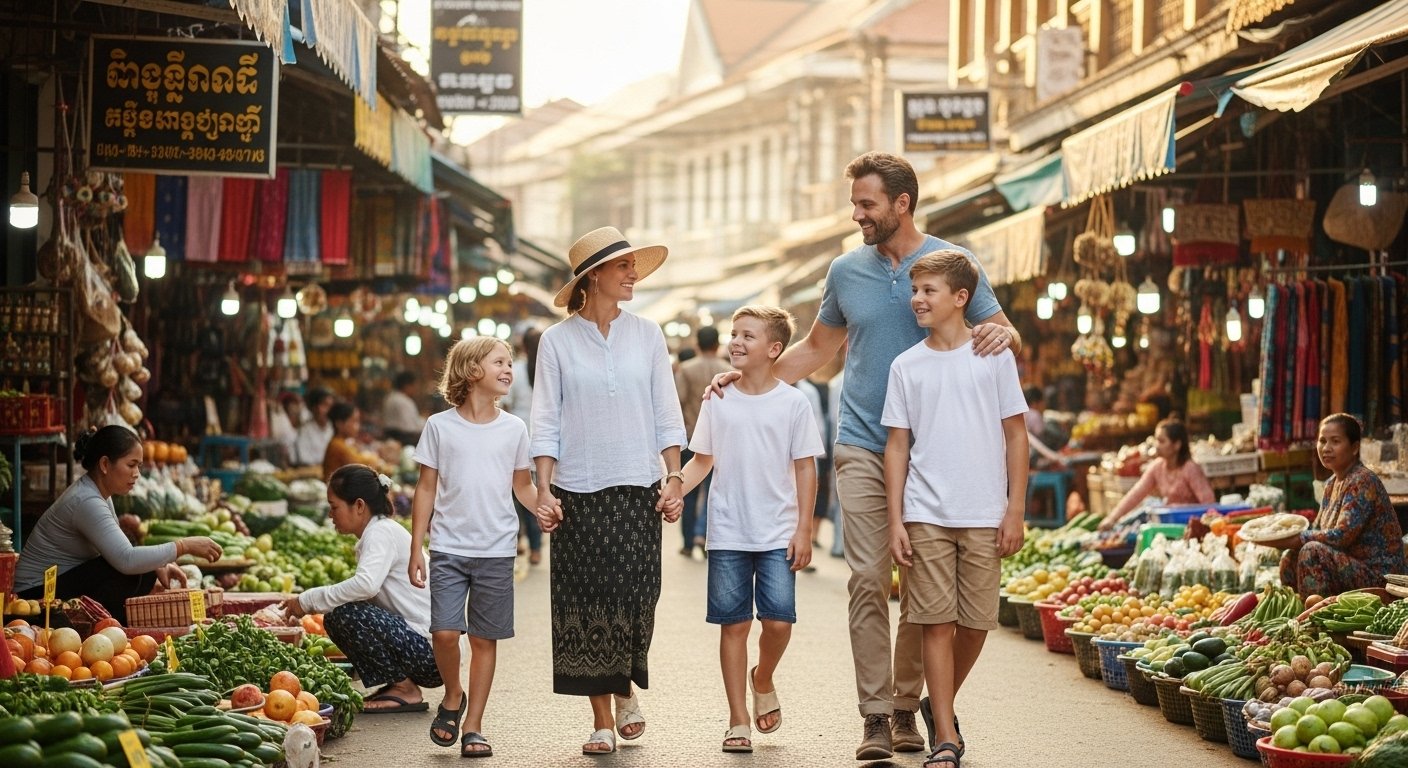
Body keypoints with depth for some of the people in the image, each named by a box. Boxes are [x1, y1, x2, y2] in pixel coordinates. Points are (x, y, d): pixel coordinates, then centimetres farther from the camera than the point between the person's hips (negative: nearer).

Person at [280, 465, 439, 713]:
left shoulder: (381, 532, -14)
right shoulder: (381, 531, 17)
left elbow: (366, 584, -32)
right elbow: (367, 589, 14)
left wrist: (308, 601, -22)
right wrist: (310, 604, 3)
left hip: (432, 649, -10)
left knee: (346, 615, -22)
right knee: (335, 619, 8)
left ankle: (406, 691, -9)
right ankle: (398, 683, 11)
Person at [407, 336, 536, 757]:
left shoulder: (514, 429, 6)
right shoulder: (440, 426, 1)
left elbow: (524, 487, 14)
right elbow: (426, 490, 5)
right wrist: (415, 549, 1)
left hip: (496, 550, 2)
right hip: (449, 548, -1)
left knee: (485, 639, 4)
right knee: (445, 632, -12)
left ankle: (473, 727, 13)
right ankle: (453, 697, 16)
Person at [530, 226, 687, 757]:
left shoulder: (647, 336, 6)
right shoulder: (557, 341, 1)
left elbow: (666, 415, 8)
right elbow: (546, 422, 0)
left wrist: (674, 478, 1)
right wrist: (544, 490, -7)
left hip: (638, 489, 1)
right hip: (578, 492, -1)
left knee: (635, 598, -4)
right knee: (585, 602, 0)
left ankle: (627, 690, 23)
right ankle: (601, 718, 9)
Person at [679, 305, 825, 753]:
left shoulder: (793, 404, -1)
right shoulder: (718, 402, 4)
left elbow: (805, 469, 1)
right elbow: (701, 461, 10)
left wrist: (803, 531, -4)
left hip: (778, 535, -1)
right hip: (728, 535, 2)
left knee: (778, 620, -10)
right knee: (733, 624, 3)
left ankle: (763, 680, 22)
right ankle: (738, 721, 10)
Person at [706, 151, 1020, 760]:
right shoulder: (846, 271, 9)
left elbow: (1007, 338, 4)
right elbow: (817, 349, 23)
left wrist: (1002, 334, -20)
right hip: (862, 446, 1)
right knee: (868, 579, -8)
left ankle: (907, 707, 14)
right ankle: (875, 715, -7)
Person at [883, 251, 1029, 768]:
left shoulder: (994, 356, 2)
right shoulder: (906, 366, 6)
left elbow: (1016, 435, 4)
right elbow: (897, 446, 7)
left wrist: (1015, 511, -2)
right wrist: (895, 521, 1)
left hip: (984, 515, 0)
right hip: (925, 515, 0)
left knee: (977, 621, 4)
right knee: (936, 622, -3)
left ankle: (940, 705, 29)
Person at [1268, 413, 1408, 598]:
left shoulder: (1363, 482, -16)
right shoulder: (1332, 483, 12)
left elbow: (1342, 535, -24)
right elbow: (1318, 530, 13)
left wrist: (1293, 539, -20)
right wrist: (1283, 534, -6)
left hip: (1379, 574, -9)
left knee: (1313, 553, -25)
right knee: (1290, 558, 0)